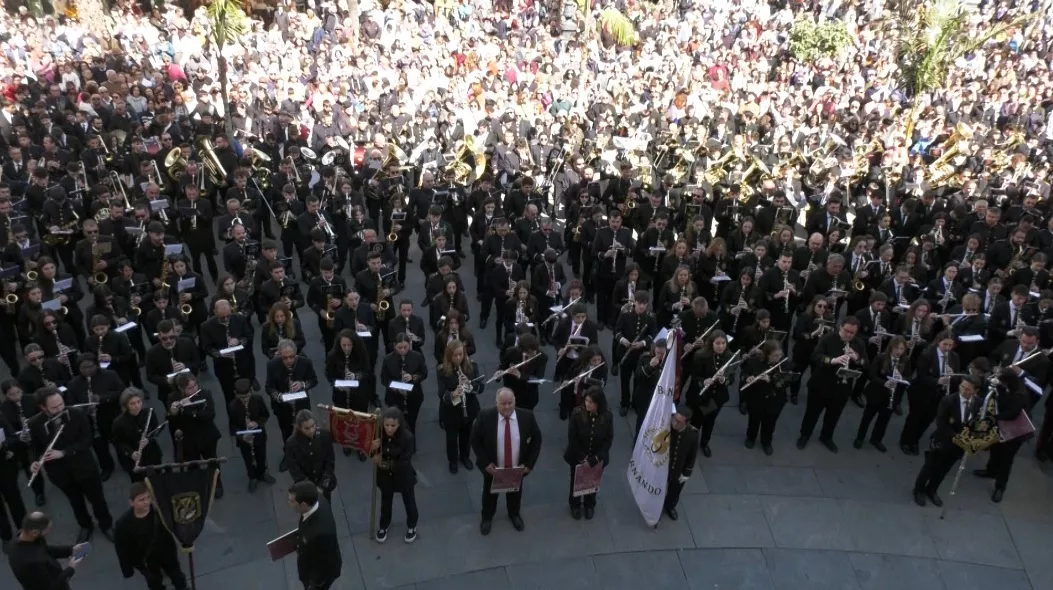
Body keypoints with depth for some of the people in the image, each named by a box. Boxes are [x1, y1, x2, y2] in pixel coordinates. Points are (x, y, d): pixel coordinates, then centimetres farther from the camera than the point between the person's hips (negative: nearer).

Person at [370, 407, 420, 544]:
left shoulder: (407, 437, -31)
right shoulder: (379, 433, -22)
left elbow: (403, 463, -27)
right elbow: (373, 455, -7)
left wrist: (383, 463, -24)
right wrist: (373, 449, -30)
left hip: (404, 476, -2)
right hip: (385, 475, 3)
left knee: (408, 501, 22)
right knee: (385, 501, 26)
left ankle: (412, 526, 49)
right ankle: (383, 526, 53)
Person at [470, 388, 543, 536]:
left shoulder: (527, 416, -19)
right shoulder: (485, 417, -23)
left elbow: (536, 439, -6)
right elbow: (475, 440, -11)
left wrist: (529, 463, -11)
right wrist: (485, 463, -17)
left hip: (517, 467, 1)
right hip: (492, 467, -1)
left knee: (515, 492, 27)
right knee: (490, 493, 24)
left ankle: (514, 514, 57)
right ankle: (487, 517, 53)